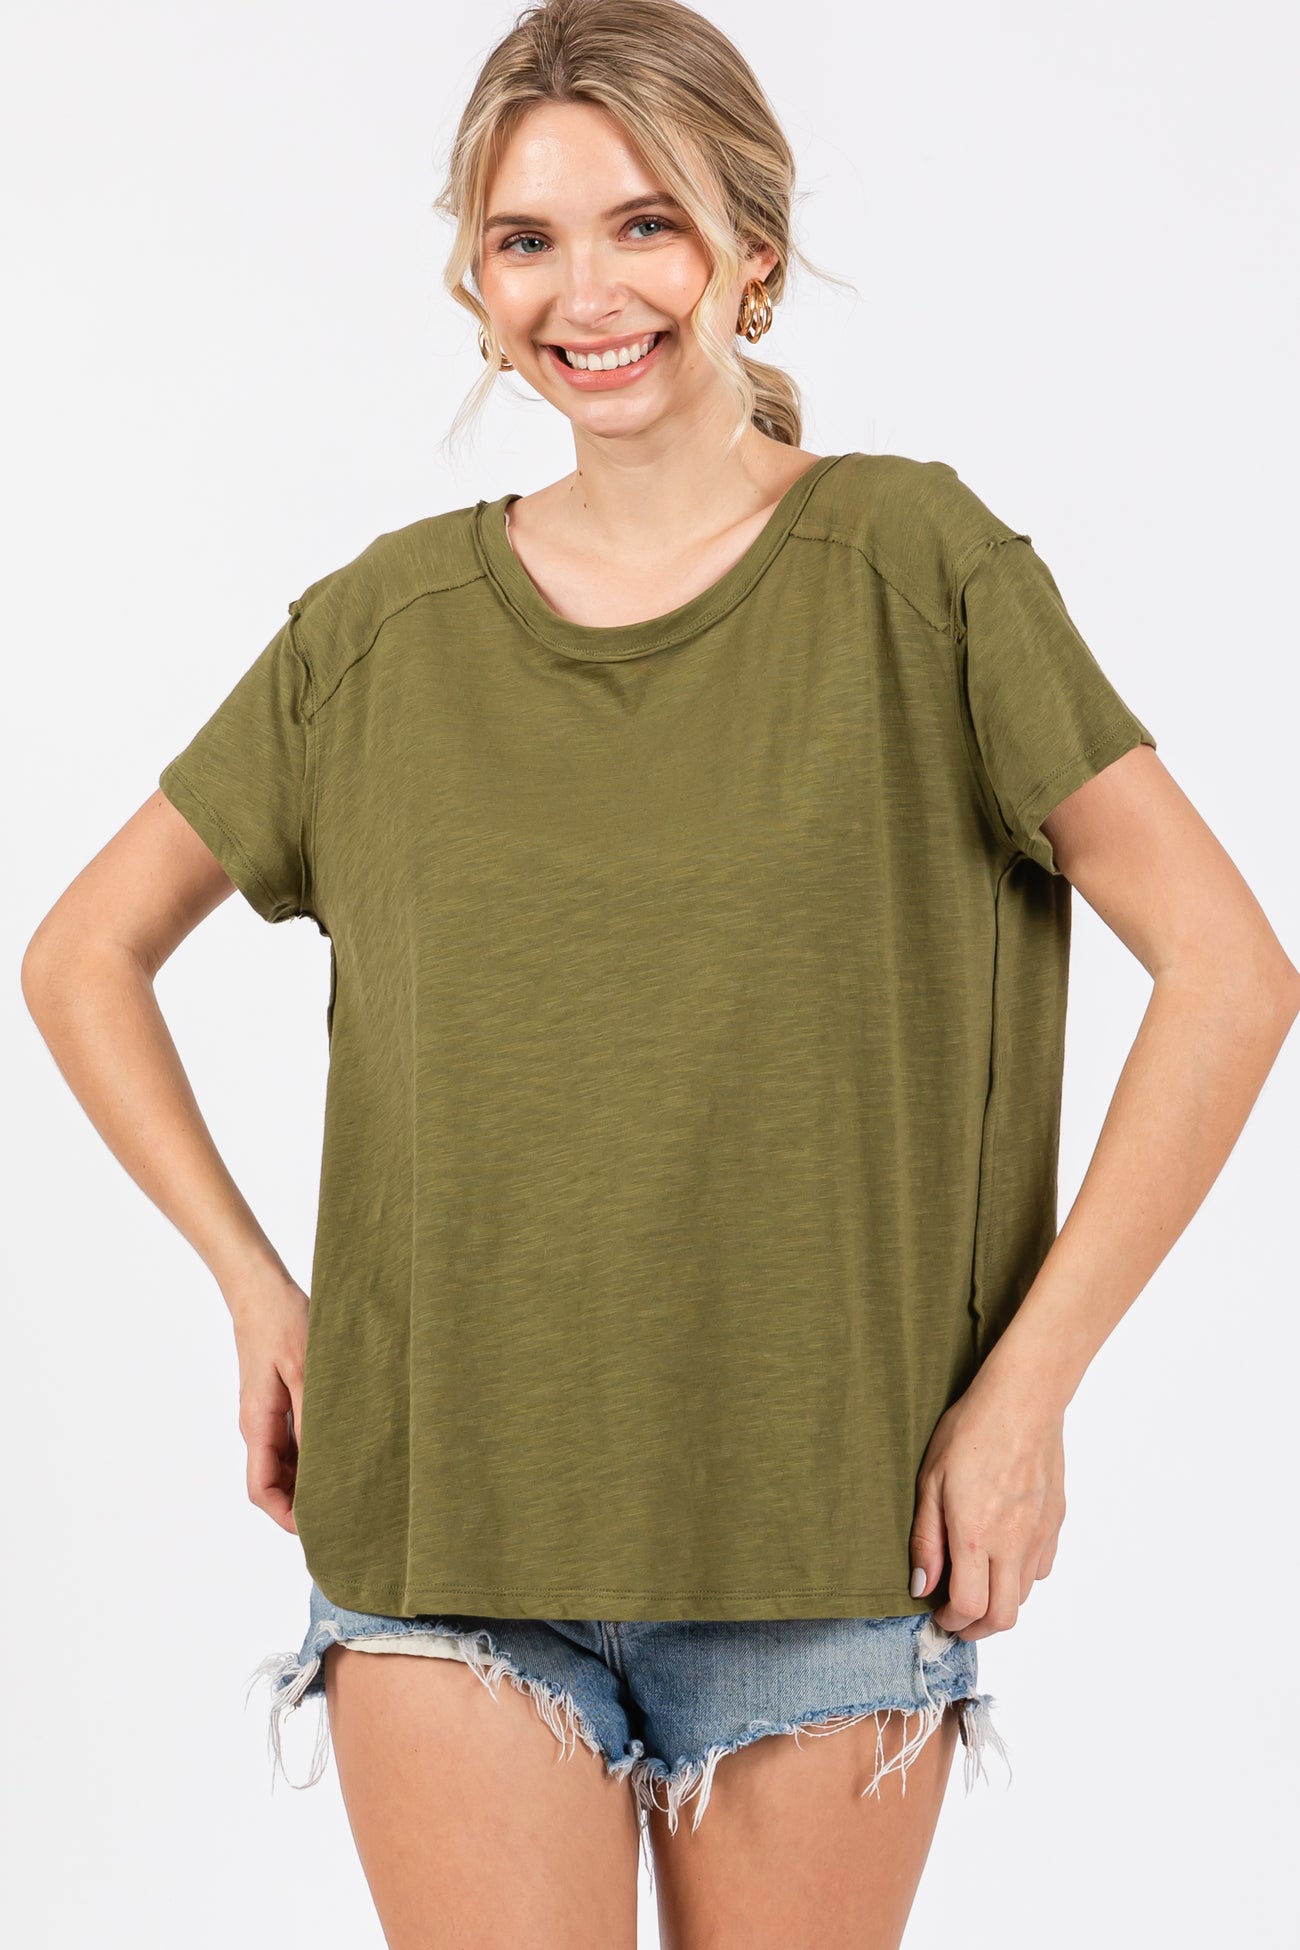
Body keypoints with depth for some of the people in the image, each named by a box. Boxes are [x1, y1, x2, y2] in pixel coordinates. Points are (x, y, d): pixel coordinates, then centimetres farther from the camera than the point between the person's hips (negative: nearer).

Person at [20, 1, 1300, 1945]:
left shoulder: (911, 564, -3)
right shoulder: (384, 626, 4)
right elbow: (84, 953, 15)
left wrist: (1025, 1387, -7)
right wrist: (255, 1284, 4)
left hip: (827, 1520, -1)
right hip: (440, 1508, 1)